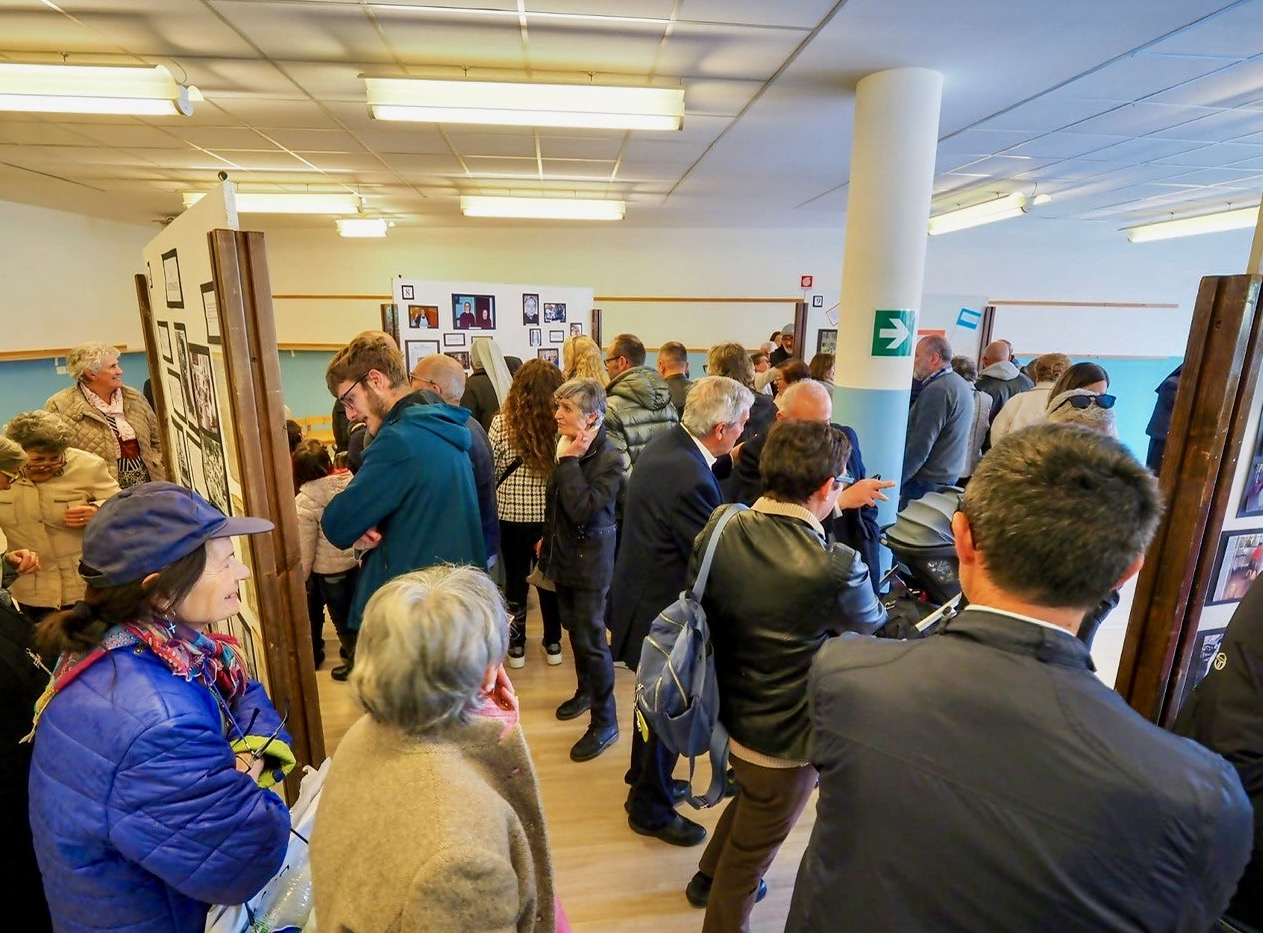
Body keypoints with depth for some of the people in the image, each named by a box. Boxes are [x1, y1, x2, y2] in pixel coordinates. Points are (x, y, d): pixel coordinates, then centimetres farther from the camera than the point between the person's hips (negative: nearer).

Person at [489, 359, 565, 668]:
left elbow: (490, 472, -3)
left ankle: (516, 646, 27)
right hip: (553, 518, 1)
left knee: (516, 579, 14)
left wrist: (491, 512, 12)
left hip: (513, 517, -1)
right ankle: (553, 643, 29)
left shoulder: (501, 423, -12)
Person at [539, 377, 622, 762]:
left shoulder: (609, 459, -22)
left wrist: (569, 461, -25)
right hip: (564, 552, 7)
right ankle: (586, 691, 43)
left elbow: (581, 510, -30)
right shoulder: (567, 447, -2)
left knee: (591, 639, 0)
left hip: (591, 560, -7)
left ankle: (605, 722, 16)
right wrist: (548, 537, 24)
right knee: (574, 629, 21)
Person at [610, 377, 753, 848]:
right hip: (663, 610, -10)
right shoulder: (690, 479, -34)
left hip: (644, 593, 10)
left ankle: (645, 775, 52)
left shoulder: (666, 442, -4)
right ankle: (651, 807, 36)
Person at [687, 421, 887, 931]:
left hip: (729, 713, 6)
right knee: (753, 847, 20)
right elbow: (870, 622, -9)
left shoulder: (718, 529, -16)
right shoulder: (834, 567, -31)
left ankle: (710, 878, 57)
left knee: (749, 797, 35)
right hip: (786, 738, -6)